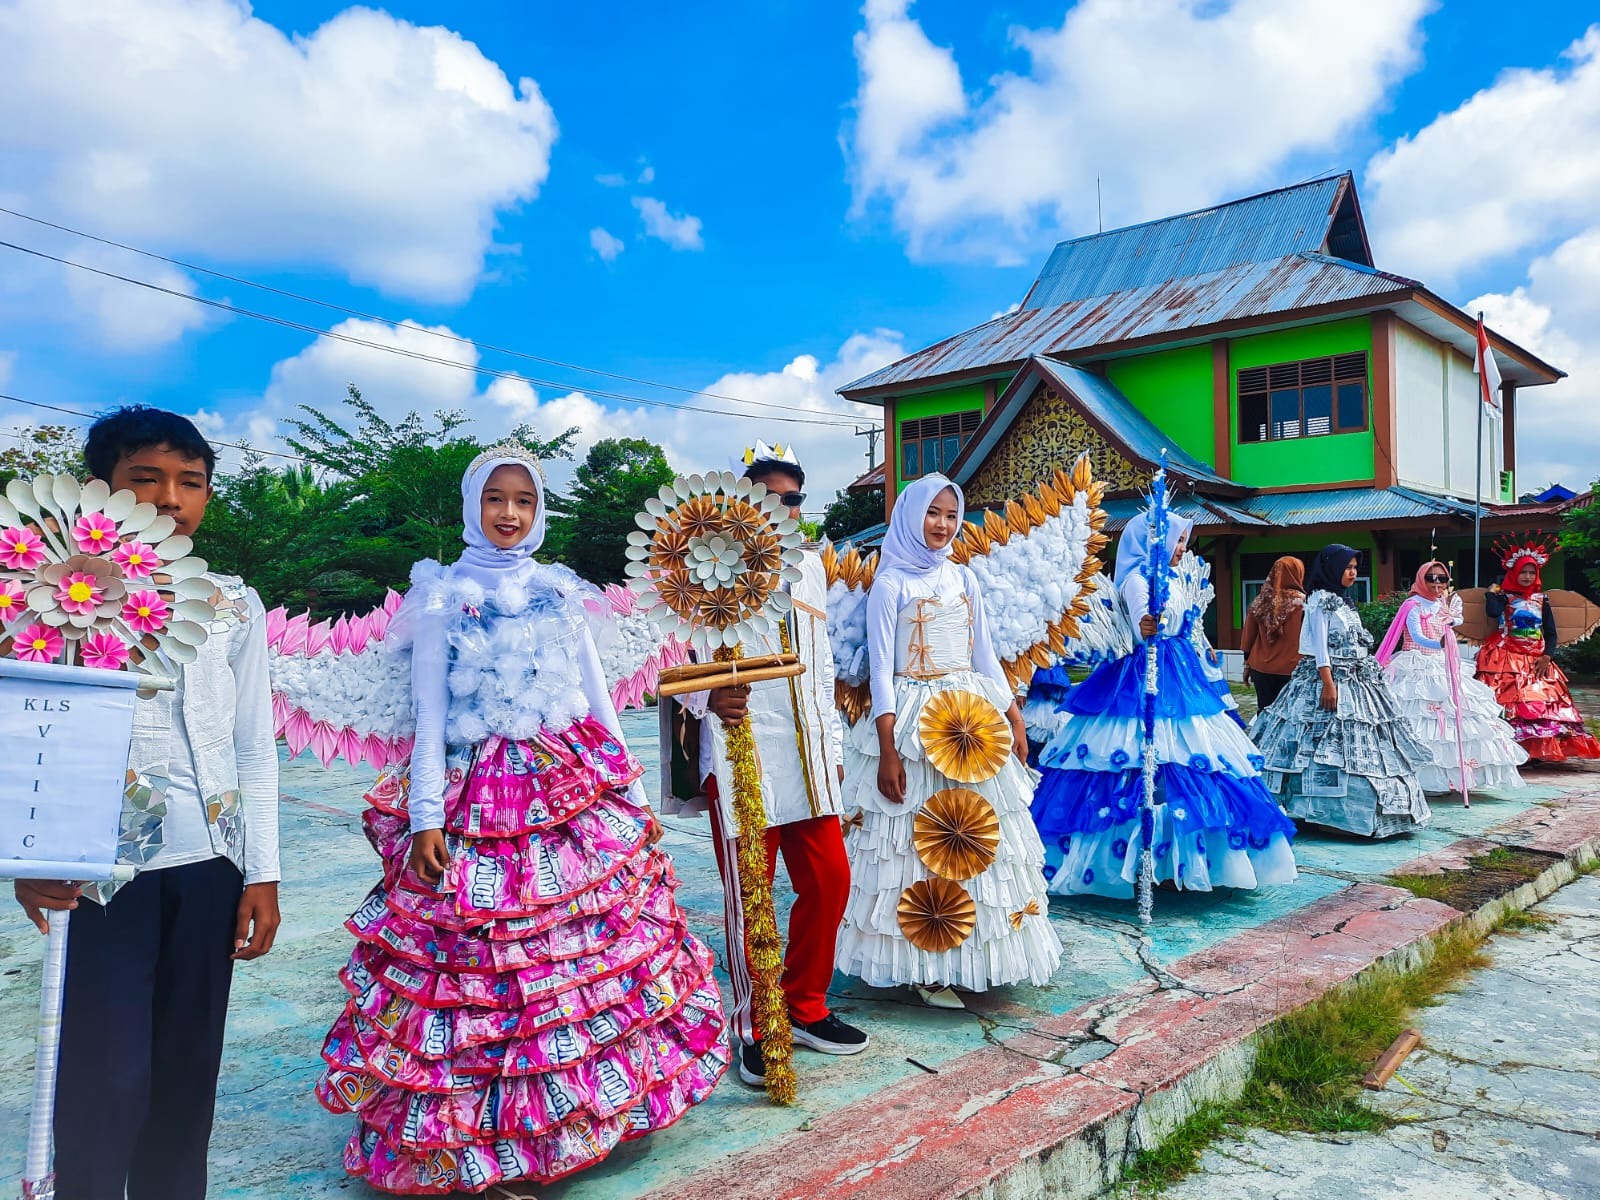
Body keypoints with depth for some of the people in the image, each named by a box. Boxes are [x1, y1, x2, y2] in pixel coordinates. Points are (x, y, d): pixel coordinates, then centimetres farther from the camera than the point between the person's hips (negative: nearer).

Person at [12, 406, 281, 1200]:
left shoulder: (235, 605, 7)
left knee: (188, 1066, 10)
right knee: (105, 1070, 0)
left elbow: (255, 751, 8)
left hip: (209, 863, 3)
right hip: (105, 864, -2)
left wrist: (262, 873, 4)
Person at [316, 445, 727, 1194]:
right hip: (478, 798, -3)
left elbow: (598, 700, 11)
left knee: (599, 943, 7)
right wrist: (424, 817, -9)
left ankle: (600, 1093, 26)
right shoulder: (443, 595, 0)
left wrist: (632, 793, 9)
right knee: (480, 959, 1)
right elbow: (429, 713, -3)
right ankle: (476, 1132, 19)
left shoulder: (558, 592, 9)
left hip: (573, 790, 3)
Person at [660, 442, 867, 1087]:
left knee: (829, 879, 10)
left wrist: (833, 742, 21)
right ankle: (755, 1031, 19)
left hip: (807, 755, 7)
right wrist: (709, 699, -30)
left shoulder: (810, 566, 16)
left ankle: (806, 1009, 29)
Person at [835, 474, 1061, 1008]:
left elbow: (984, 655, 16)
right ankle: (924, 968, 8)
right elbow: (880, 668, -8)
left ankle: (975, 949, 22)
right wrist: (887, 748, -14)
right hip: (912, 722, -6)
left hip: (973, 719, 6)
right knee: (916, 839, -2)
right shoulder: (890, 583, -5)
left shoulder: (964, 579, 11)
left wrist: (1014, 718, 10)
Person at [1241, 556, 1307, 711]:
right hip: (1291, 668, -3)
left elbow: (1248, 637, 9)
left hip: (1261, 668, 3)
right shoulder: (1302, 602, -7)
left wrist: (1247, 664, 18)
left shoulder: (1260, 602, 3)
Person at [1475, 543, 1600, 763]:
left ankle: (1541, 750, -4)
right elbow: (1492, 612, -20)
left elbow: (1551, 633, 11)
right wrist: (1492, 592, -5)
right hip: (1508, 659, -4)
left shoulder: (1541, 599, 13)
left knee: (1542, 702, -8)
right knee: (1510, 701, -16)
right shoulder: (1505, 597, 4)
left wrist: (1546, 657, -4)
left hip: (1537, 659, 4)